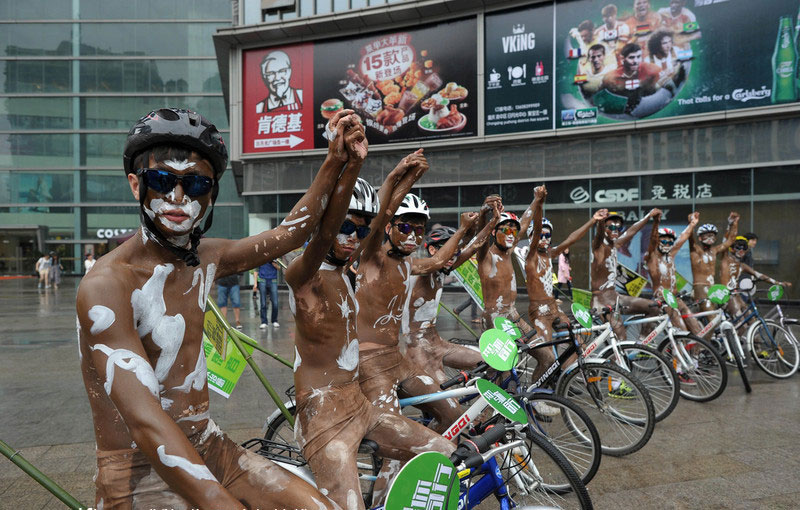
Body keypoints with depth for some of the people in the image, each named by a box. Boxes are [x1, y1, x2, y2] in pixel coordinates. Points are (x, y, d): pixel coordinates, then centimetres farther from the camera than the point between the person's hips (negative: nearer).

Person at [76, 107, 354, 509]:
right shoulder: (107, 284, -20)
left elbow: (289, 234, 15)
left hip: (209, 450, 6)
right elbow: (146, 422, -29)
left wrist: (333, 162, 10)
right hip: (140, 477, -6)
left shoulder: (207, 258, 2)